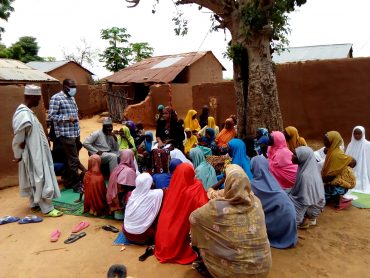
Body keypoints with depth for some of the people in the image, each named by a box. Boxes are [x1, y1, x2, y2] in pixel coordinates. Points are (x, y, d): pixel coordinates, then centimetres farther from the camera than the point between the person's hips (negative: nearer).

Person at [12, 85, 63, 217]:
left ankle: (35, 204, 33)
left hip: (36, 153, 10)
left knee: (33, 180, 19)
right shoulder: (24, 116, -26)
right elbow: (18, 141, -22)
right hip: (33, 155, -10)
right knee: (41, 181, 0)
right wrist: (18, 156, -9)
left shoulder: (26, 111, 5)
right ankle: (47, 209, 11)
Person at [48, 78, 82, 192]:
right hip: (66, 134, -8)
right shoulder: (56, 98, -10)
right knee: (74, 160, -4)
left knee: (72, 159, 15)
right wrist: (67, 118, -20)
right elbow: (51, 116, -14)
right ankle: (76, 184, 9)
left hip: (75, 133, 8)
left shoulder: (71, 98, 15)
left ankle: (70, 181, 28)